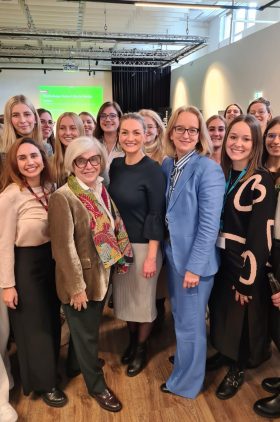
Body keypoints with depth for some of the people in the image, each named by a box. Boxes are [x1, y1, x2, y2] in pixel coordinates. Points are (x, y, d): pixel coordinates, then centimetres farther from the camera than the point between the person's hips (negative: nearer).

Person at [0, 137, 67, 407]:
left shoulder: (51, 188, -2)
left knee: (52, 319, 22)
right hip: (25, 264, -6)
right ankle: (43, 383, 34)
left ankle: (51, 369, 47)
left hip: (52, 259, 6)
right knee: (34, 325, 12)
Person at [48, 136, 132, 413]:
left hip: (101, 275, 7)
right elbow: (63, 247, -22)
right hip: (80, 280, -7)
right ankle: (96, 386, 37)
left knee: (88, 328, 26)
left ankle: (75, 366, 52)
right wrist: (77, 287, -19)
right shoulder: (62, 197, -21)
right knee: (85, 334, 14)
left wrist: (114, 264, 7)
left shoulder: (102, 192, 2)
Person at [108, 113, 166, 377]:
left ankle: (141, 349, 36)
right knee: (124, 297, 19)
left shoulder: (152, 170, -15)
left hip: (143, 245, -5)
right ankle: (131, 341, 43)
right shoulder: (115, 165, 1)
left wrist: (151, 256, -17)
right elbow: (113, 205, 8)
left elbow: (156, 215, -15)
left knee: (143, 300, 12)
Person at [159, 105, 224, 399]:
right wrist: (164, 248, 5)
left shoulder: (208, 169, -17)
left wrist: (195, 266, -19)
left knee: (190, 323, 11)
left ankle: (186, 381, 34)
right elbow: (165, 211, 8)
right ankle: (184, 359, 49)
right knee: (179, 316, 24)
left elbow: (209, 224, -19)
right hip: (172, 252, 7)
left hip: (194, 258, -6)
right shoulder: (167, 164, 3)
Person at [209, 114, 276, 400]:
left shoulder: (260, 181, -16)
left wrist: (247, 279, -16)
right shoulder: (222, 174, 4)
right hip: (220, 257, 6)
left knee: (241, 318, 12)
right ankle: (223, 354, 45)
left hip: (245, 263, -6)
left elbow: (261, 235, -18)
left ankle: (237, 371, 35)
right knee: (221, 311, 20)